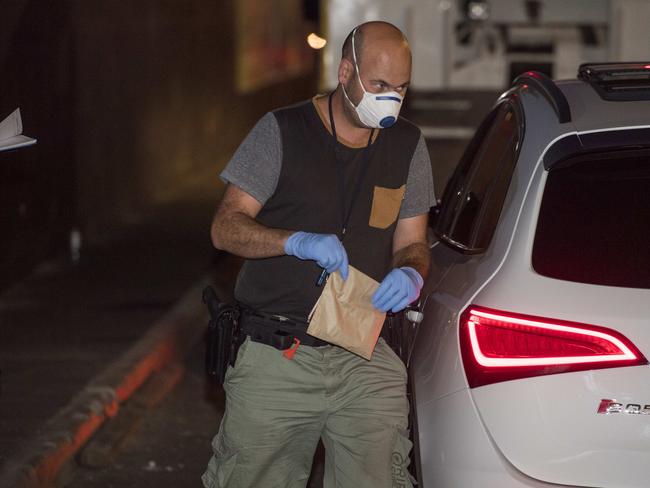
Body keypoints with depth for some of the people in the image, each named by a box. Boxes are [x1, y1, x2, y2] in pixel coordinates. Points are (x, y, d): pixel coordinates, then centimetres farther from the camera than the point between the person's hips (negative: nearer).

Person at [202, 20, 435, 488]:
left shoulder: (407, 146, 10)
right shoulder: (282, 131, -2)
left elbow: (411, 243, 14)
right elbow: (225, 227, -4)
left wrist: (411, 275, -11)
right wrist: (297, 242, -22)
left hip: (367, 364, 3)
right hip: (276, 360, -2)